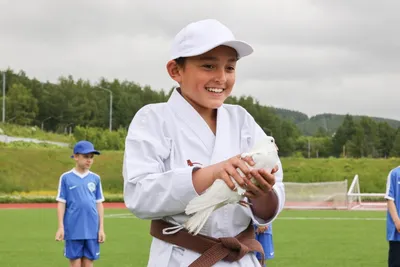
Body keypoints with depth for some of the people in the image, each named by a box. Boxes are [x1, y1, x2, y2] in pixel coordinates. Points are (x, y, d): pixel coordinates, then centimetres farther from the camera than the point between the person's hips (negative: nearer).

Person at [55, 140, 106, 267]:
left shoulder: (95, 178, 7)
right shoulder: (66, 178, 0)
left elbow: (99, 204, 10)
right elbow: (61, 203, 1)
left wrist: (101, 228, 6)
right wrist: (61, 227, -5)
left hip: (91, 230, 2)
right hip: (73, 230, -2)